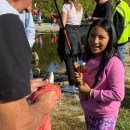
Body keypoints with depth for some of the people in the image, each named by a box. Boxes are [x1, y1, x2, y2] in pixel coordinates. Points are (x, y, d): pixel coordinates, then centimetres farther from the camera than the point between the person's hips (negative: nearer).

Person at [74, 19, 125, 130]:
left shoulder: (113, 63, -24)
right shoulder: (86, 58, -2)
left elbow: (118, 94, -25)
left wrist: (91, 92, -21)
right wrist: (79, 82, -10)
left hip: (105, 116, -6)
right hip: (88, 112, 6)